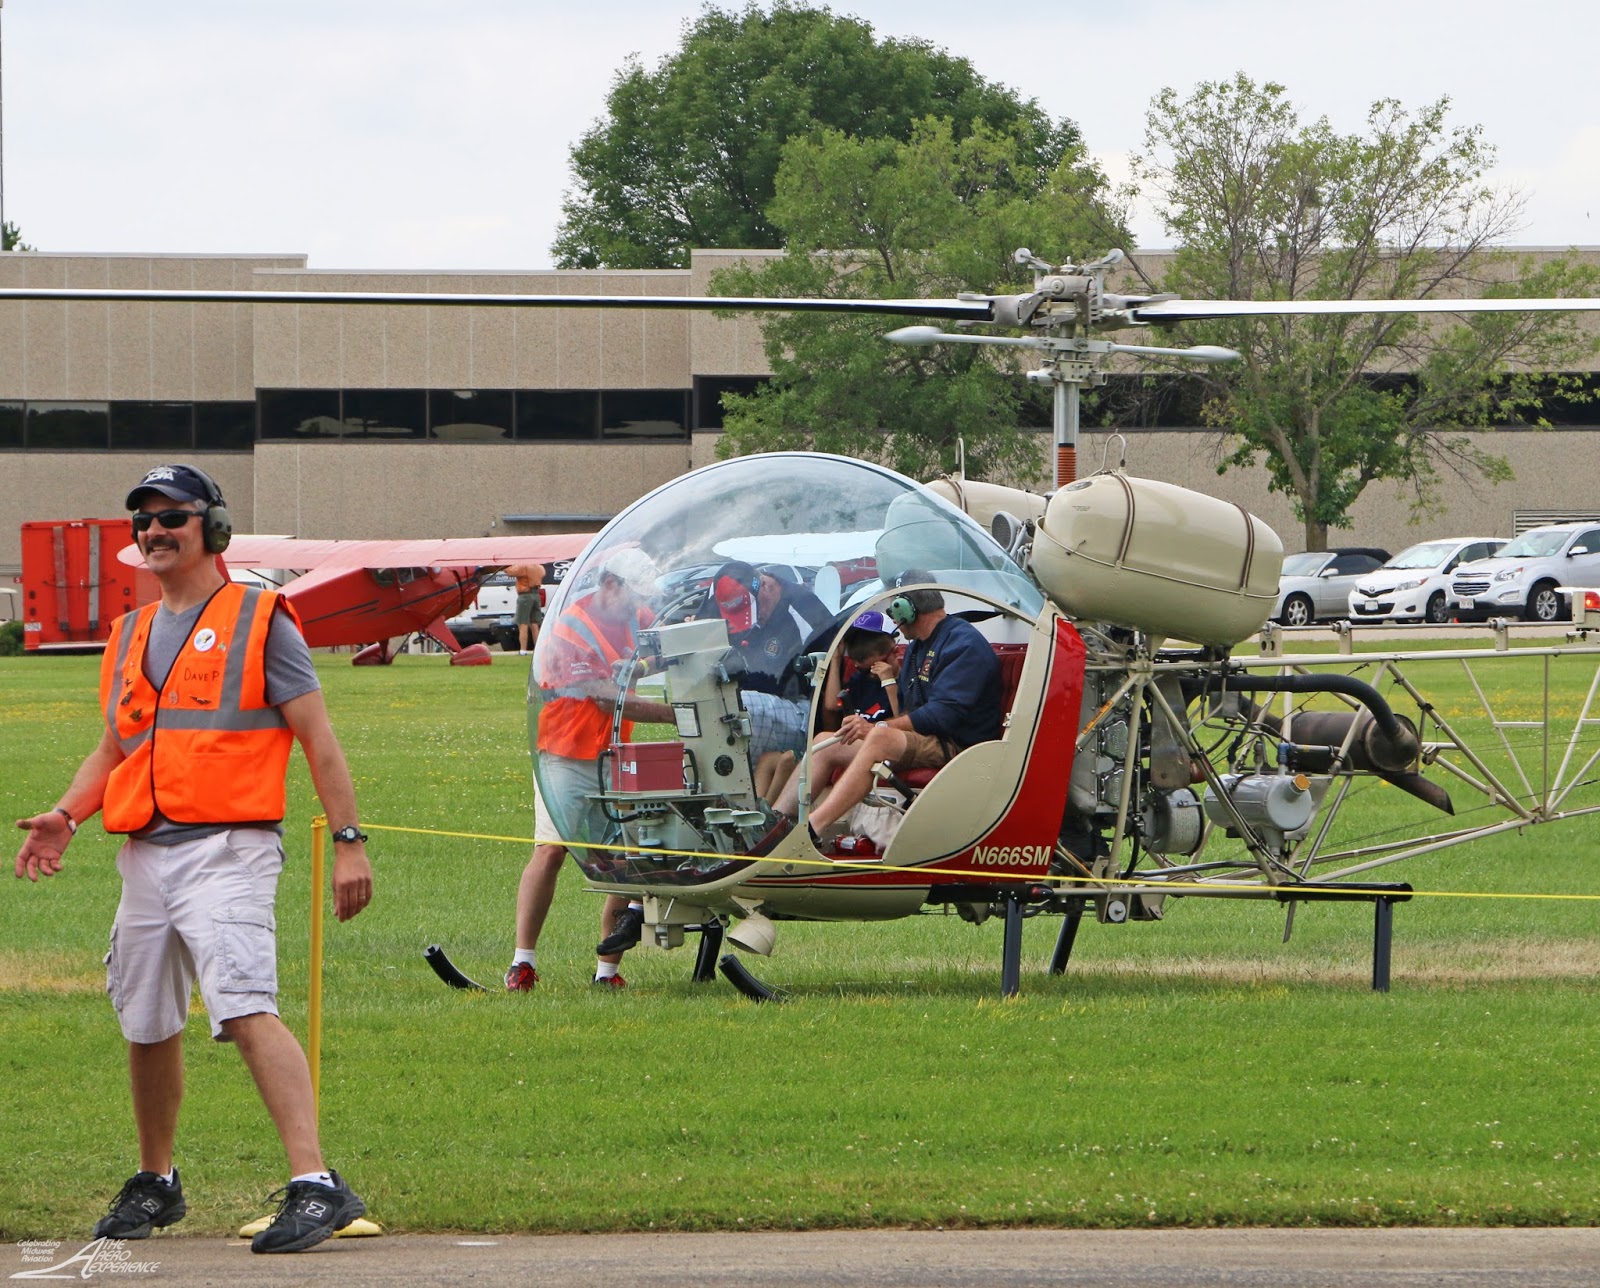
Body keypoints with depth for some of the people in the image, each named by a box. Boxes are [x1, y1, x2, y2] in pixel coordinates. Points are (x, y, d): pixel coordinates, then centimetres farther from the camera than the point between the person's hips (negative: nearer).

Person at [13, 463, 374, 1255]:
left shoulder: (260, 622, 0)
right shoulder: (131, 637, 19)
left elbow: (317, 739, -3)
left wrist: (348, 841, -10)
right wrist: (66, 816, 5)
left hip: (227, 852, -7)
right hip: (145, 856, 7)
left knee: (244, 1009, -23)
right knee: (146, 1025, 13)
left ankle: (315, 1185, -30)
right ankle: (155, 1184, 32)